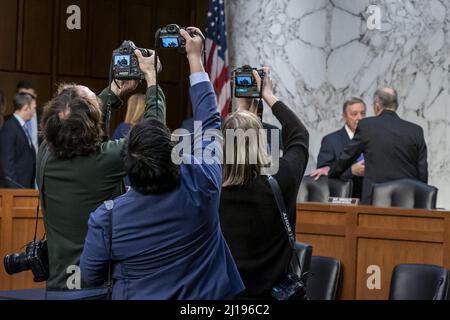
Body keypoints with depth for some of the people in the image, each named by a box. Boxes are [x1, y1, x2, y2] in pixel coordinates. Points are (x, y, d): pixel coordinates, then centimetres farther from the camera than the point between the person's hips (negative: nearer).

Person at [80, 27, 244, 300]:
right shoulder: (201, 185, -24)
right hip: (205, 296, 1)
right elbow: (209, 122, -8)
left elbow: (91, 275, -8)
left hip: (140, 295, 0)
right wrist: (195, 58, 1)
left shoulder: (108, 217, -26)